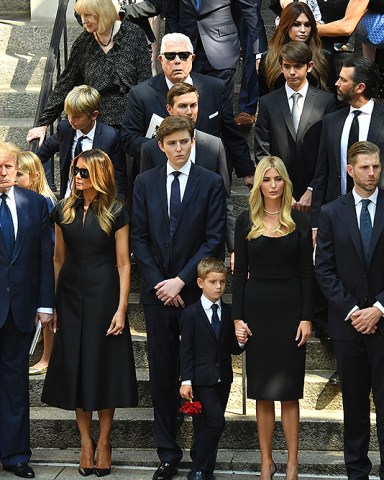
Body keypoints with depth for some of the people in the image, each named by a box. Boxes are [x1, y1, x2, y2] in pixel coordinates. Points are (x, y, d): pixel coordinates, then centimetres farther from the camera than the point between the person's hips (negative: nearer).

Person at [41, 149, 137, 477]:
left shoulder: (115, 213, -5)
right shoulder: (64, 211, 4)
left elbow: (123, 263, -6)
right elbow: (59, 259, 8)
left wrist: (122, 308, -12)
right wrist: (52, 304, 5)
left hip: (104, 296, -3)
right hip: (71, 296, 3)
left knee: (104, 366, 2)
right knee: (76, 366, 5)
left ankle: (104, 441, 14)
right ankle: (85, 441, 16)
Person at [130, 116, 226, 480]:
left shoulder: (211, 183, 1)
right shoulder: (145, 182, 8)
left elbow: (215, 240, -4)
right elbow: (139, 237, 5)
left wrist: (181, 280, -10)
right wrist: (159, 283, -5)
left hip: (195, 291, -2)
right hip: (157, 291, 2)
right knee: (162, 375, 5)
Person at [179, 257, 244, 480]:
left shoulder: (229, 313, 8)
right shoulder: (191, 313, -5)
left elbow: (232, 348, 10)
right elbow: (186, 350, -5)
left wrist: (240, 342, -13)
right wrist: (186, 380, -10)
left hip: (223, 378, 5)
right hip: (202, 378, -5)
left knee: (208, 426, 9)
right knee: (216, 421, -16)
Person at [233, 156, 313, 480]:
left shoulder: (299, 221, 2)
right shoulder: (246, 221, 4)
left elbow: (307, 273, 1)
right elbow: (240, 273, 5)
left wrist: (307, 317, -6)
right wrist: (238, 318, -2)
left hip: (290, 309, -1)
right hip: (257, 308, 1)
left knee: (289, 392, 0)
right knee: (263, 393, 5)